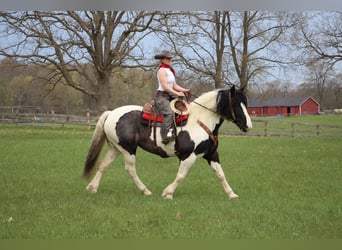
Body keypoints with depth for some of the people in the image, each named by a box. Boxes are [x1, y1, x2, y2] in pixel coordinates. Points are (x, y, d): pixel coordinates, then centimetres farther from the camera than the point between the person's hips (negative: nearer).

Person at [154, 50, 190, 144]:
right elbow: (165, 86, -18)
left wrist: (185, 90, 5)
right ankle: (165, 136, -34)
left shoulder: (170, 70, 19)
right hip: (161, 96, -10)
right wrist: (177, 93, -19)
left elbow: (174, 85, 19)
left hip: (170, 96, 10)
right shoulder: (162, 70, -10)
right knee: (169, 113, -28)